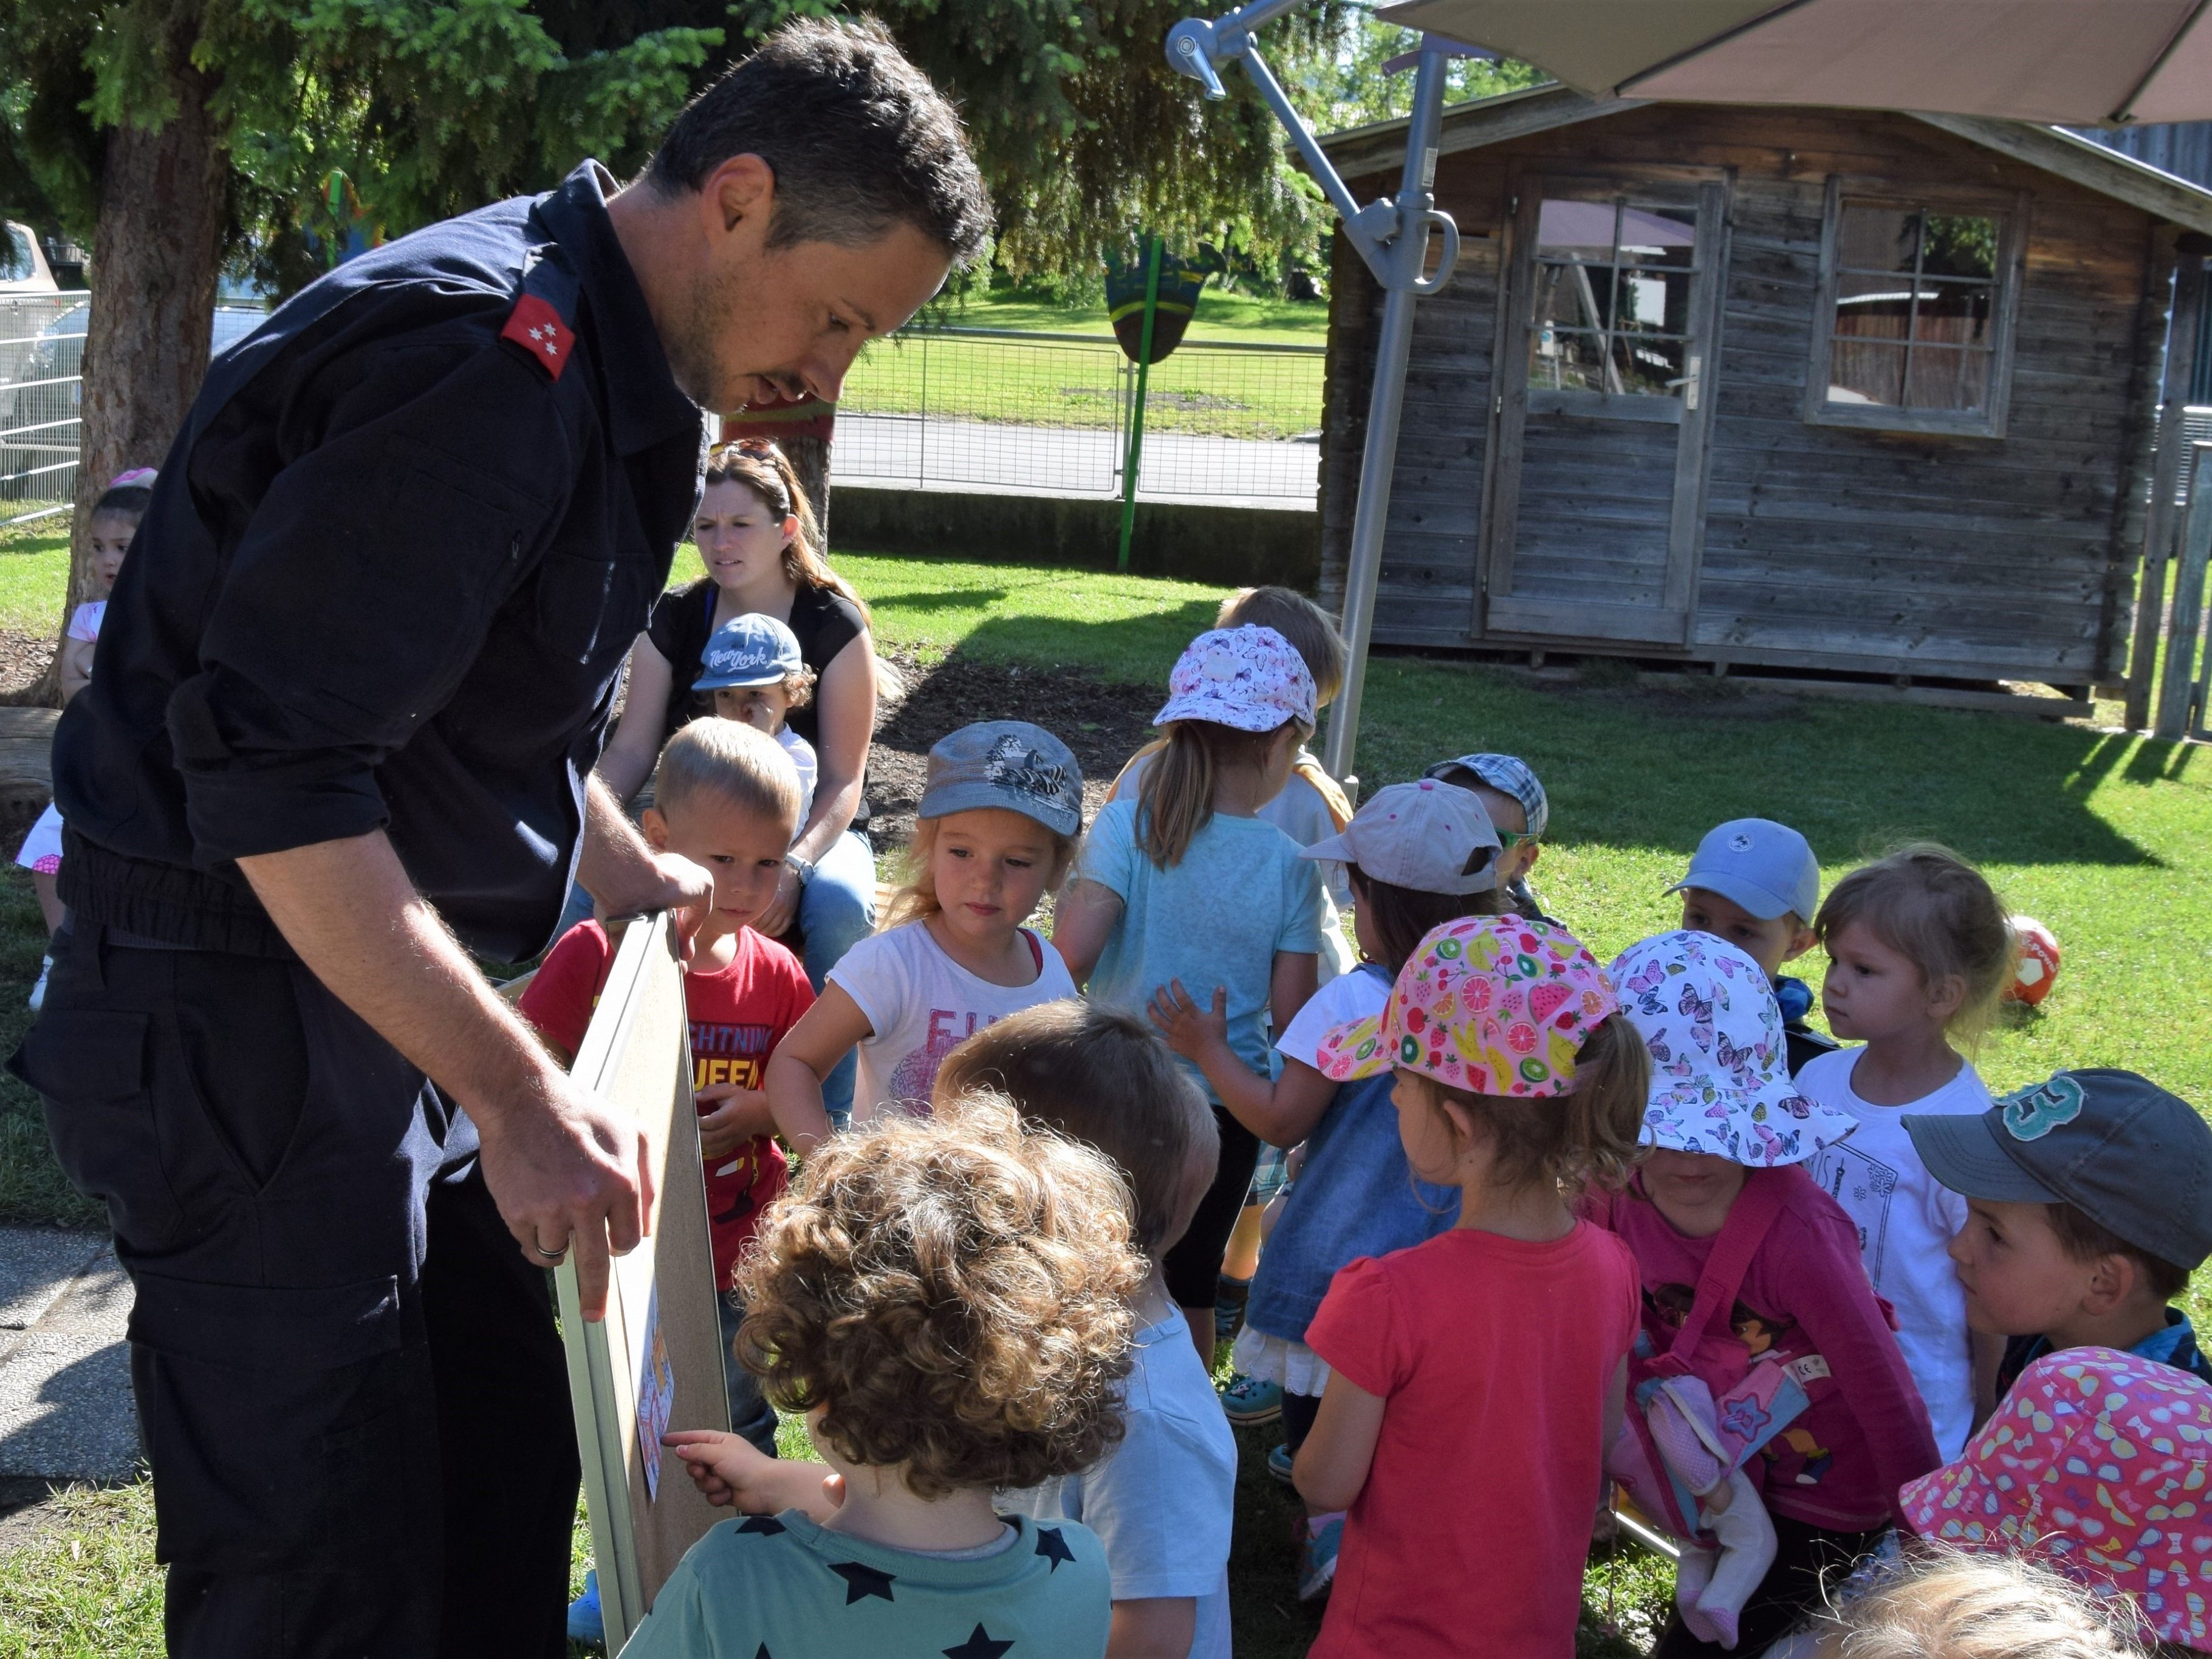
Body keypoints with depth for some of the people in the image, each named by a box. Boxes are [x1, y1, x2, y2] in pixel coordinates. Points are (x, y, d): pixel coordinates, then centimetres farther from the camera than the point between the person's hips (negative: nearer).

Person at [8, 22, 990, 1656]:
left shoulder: (600, 365, 11)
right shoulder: (477, 356, -23)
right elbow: (275, 776, -29)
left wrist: (641, 876, 34)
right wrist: (518, 1095, -29)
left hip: (381, 994, 10)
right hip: (240, 1018, -10)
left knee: (507, 1461, 17)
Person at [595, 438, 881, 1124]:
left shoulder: (835, 624, -9)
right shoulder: (674, 618, 1)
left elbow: (842, 780, -12)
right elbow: (632, 747, -3)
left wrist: (793, 868, -31)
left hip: (810, 828, -2)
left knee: (839, 901, -37)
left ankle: (828, 1120, -22)